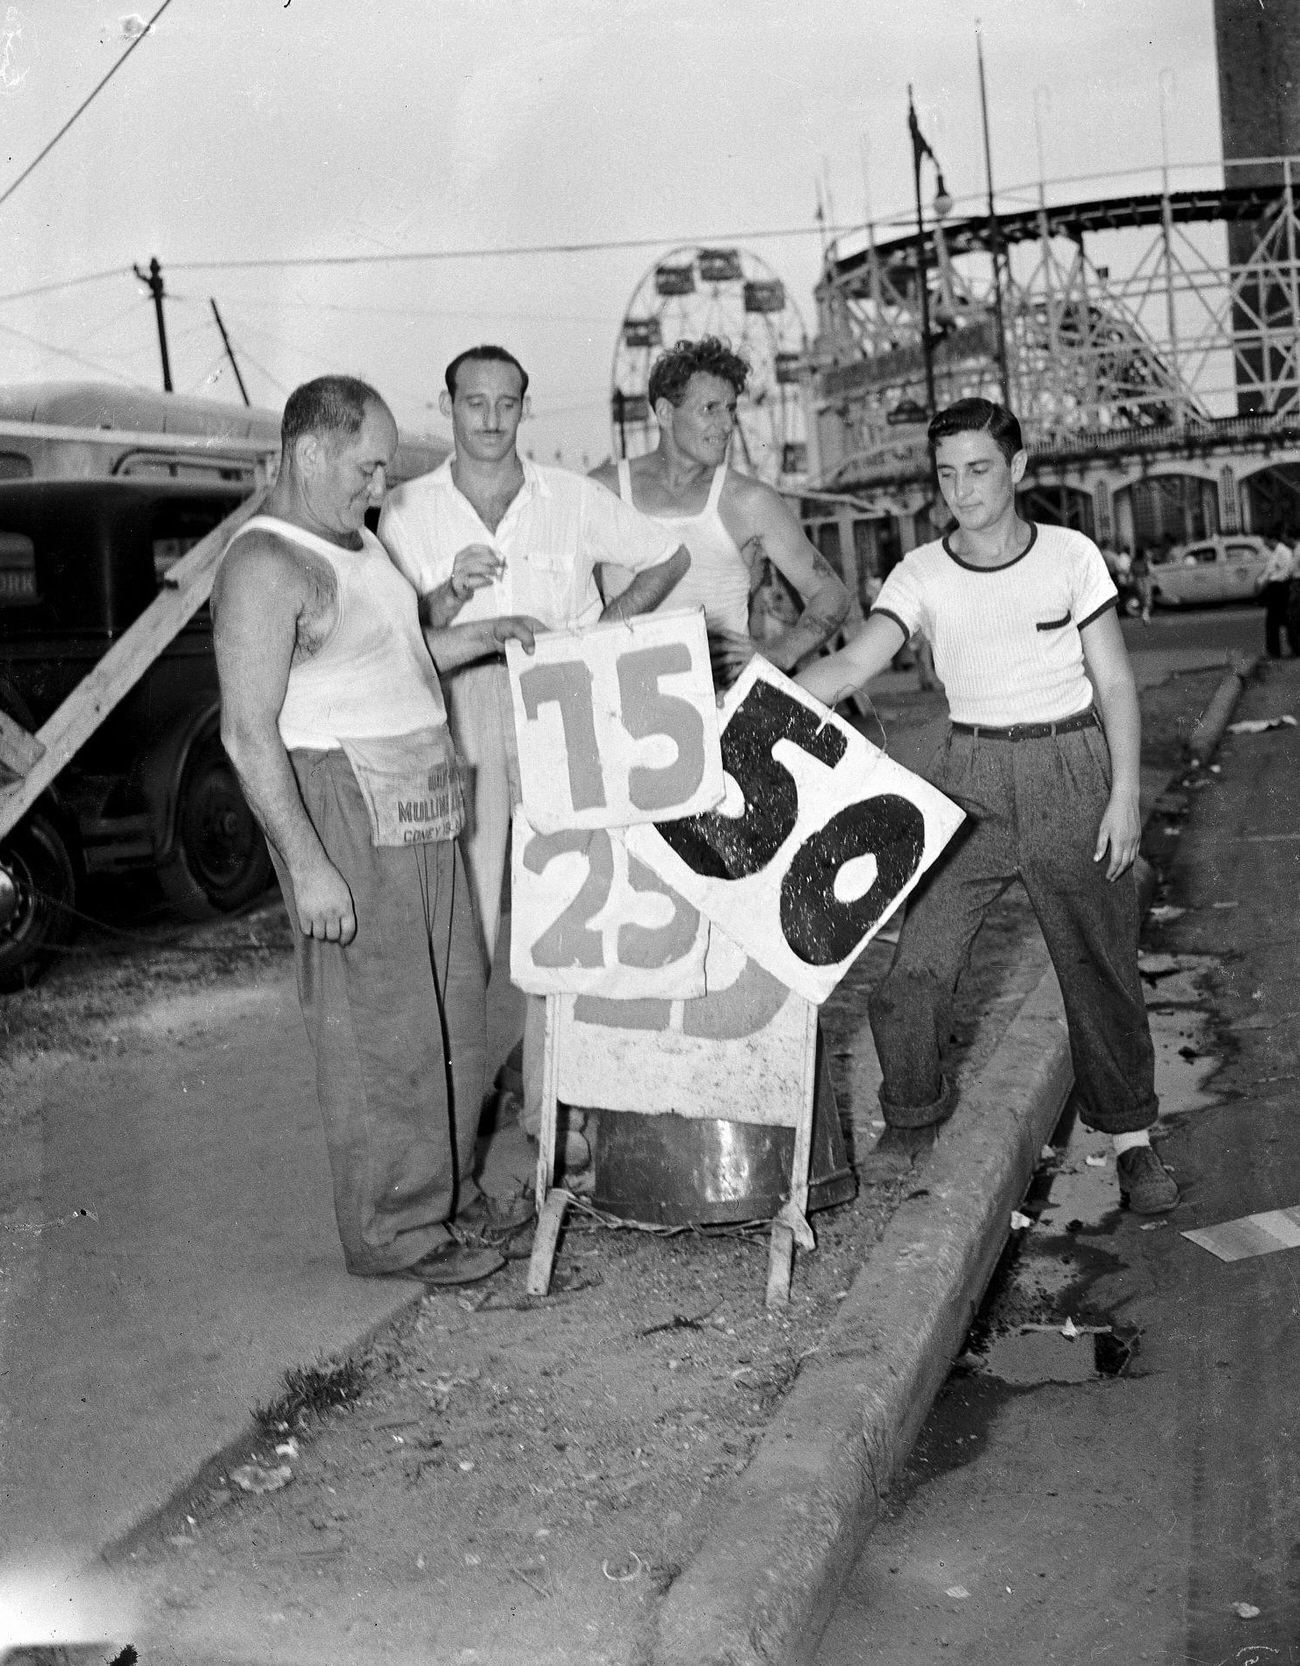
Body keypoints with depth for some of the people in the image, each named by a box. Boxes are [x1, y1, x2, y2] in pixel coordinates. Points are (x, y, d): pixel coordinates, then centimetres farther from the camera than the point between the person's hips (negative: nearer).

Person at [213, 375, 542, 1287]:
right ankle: (392, 1231, 11)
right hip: (344, 810, -10)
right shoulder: (264, 566, -15)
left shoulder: (357, 542, 15)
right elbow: (249, 732, -20)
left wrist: (483, 635, 14)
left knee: (454, 1012, 15)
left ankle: (446, 1193, 29)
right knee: (381, 1028, -2)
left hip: (421, 809, 10)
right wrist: (309, 866, -23)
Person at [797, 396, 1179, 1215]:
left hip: (1072, 770, -1)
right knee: (916, 961, -9)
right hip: (971, 778, 1)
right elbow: (850, 664, -13)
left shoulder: (1071, 556, -2)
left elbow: (1116, 682, 1)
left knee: (1101, 962, 4)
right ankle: (910, 1119, 12)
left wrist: (1124, 794, -6)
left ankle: (1132, 1136, 20)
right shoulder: (922, 575, -1)